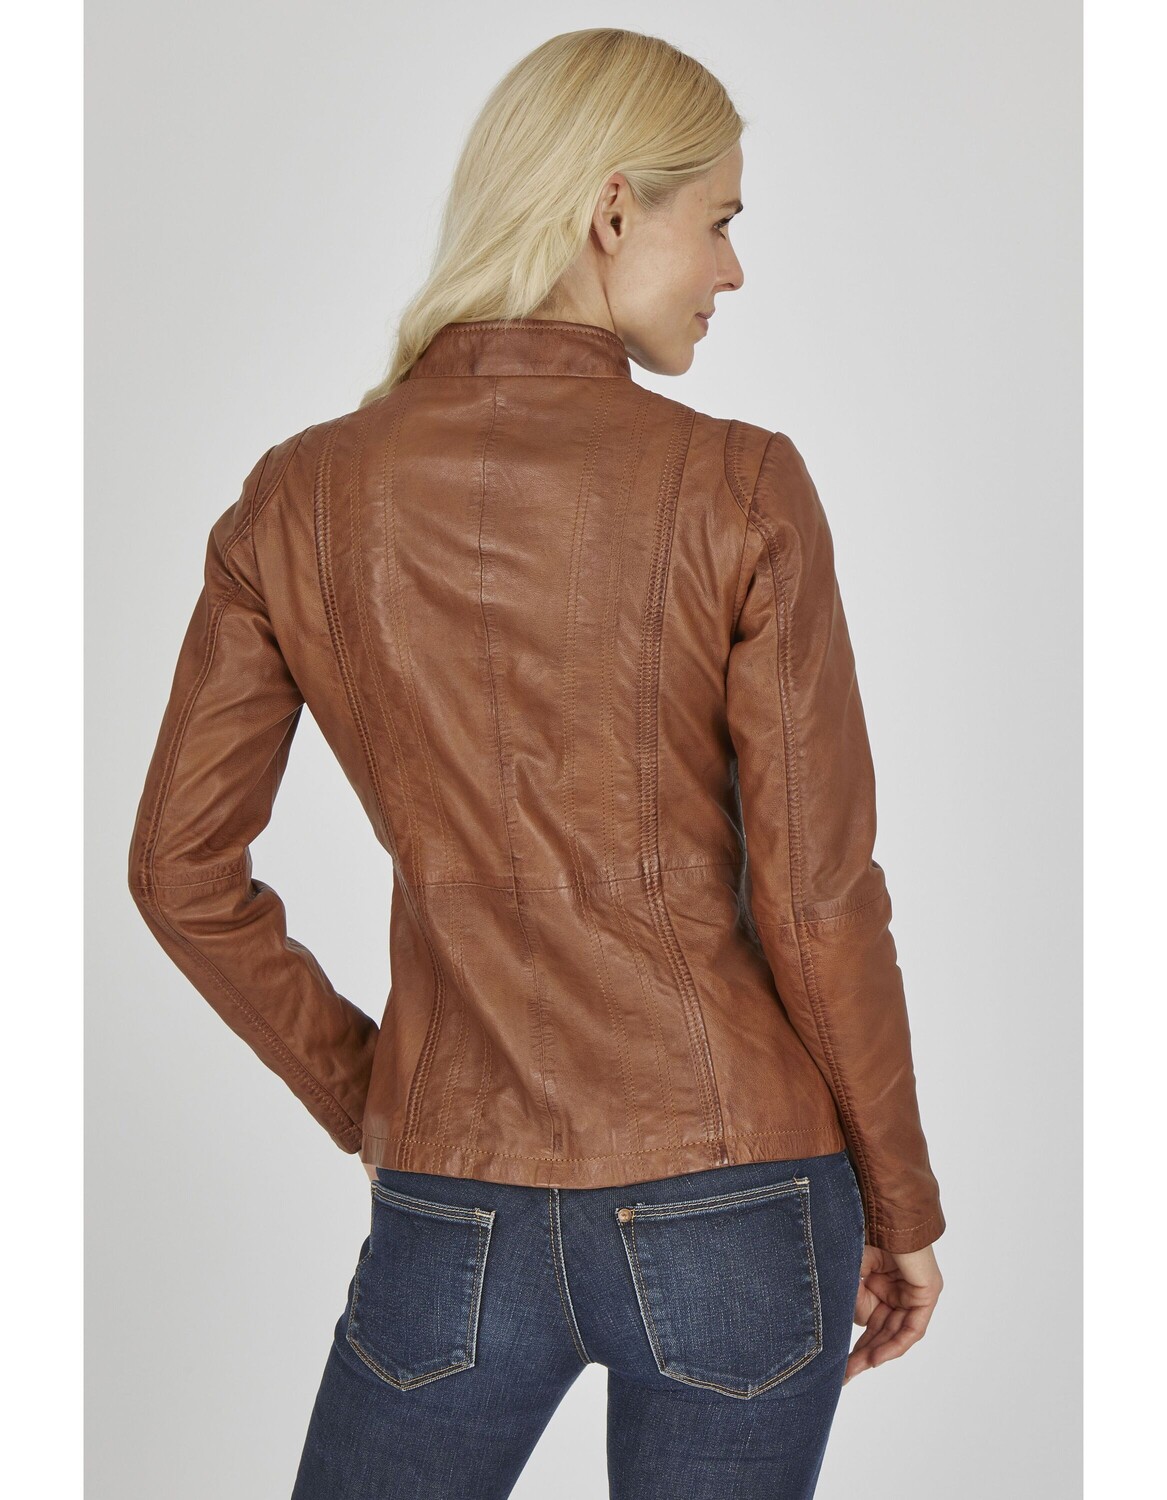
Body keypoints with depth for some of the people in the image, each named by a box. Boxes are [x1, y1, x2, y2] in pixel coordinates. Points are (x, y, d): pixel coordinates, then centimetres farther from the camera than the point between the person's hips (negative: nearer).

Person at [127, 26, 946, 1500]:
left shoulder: (303, 495, -3)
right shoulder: (740, 489, -11)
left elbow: (183, 869, 1)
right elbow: (819, 897, -10)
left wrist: (359, 1092, 12)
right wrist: (902, 1205, 3)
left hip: (455, 1209, 2)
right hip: (734, 1204, -1)